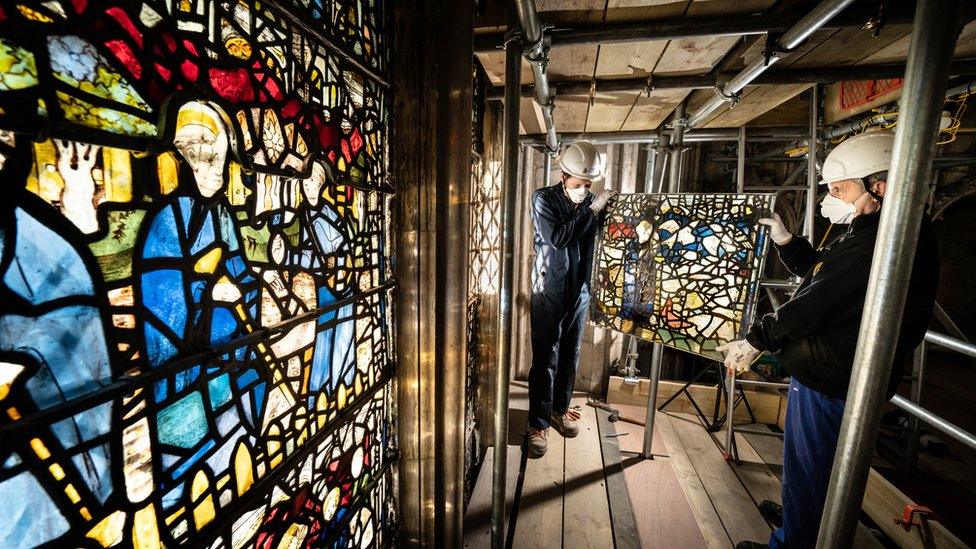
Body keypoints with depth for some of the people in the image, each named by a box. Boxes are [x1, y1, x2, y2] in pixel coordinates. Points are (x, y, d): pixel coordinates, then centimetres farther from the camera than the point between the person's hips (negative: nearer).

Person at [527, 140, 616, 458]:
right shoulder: (544, 199, -7)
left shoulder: (592, 202, 4)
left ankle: (560, 409, 35)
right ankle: (538, 423, 16)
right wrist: (593, 209, -20)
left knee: (570, 357, 15)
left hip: (580, 292, 4)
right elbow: (557, 238, -21)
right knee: (545, 360, 0)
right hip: (549, 293, -4)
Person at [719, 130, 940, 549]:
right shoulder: (871, 233, 10)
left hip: (829, 382, -10)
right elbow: (818, 272, 19)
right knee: (808, 463, 28)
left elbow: (820, 302, -26)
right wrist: (786, 241, 4)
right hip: (826, 373, 10)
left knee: (806, 468, 9)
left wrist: (757, 339, -18)